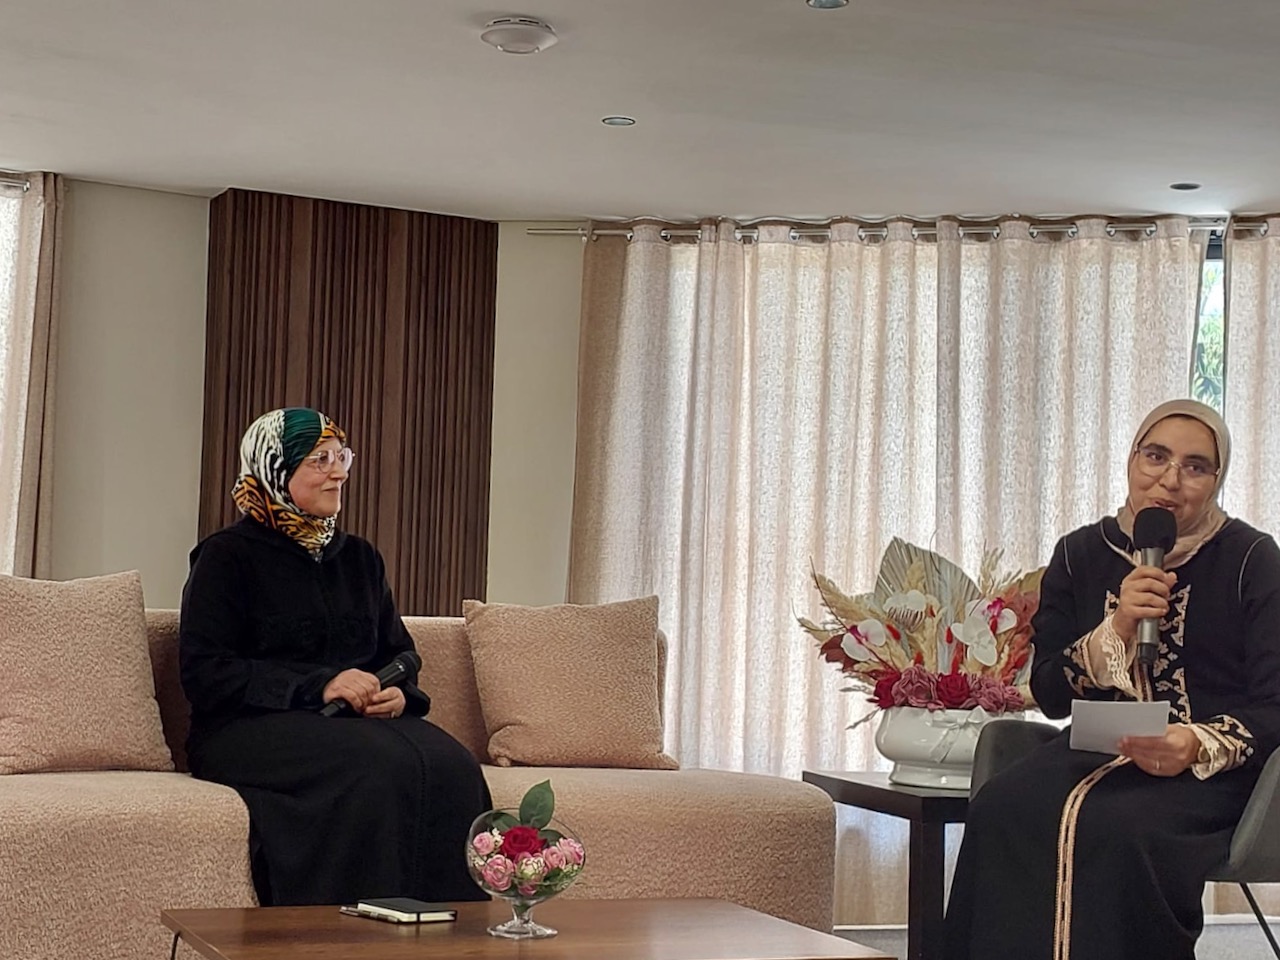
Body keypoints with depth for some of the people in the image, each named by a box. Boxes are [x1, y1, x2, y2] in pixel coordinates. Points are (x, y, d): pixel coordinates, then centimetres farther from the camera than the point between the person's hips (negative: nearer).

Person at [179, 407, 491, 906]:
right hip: (251, 730, -5)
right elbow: (205, 675, -7)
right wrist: (318, 686, -16)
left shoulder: (360, 558, 22)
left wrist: (399, 695, -1)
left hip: (365, 721, 5)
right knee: (378, 770, -35)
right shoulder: (226, 556, 3)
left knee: (451, 766, -27)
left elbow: (399, 653, 25)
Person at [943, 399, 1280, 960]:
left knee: (1109, 826, -35)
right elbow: (1050, 695, 7)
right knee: (1001, 811, -29)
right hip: (1095, 750, 3)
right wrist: (1116, 631, -11)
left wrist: (1200, 746, -24)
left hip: (1208, 772, -3)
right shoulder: (1080, 555, 10)